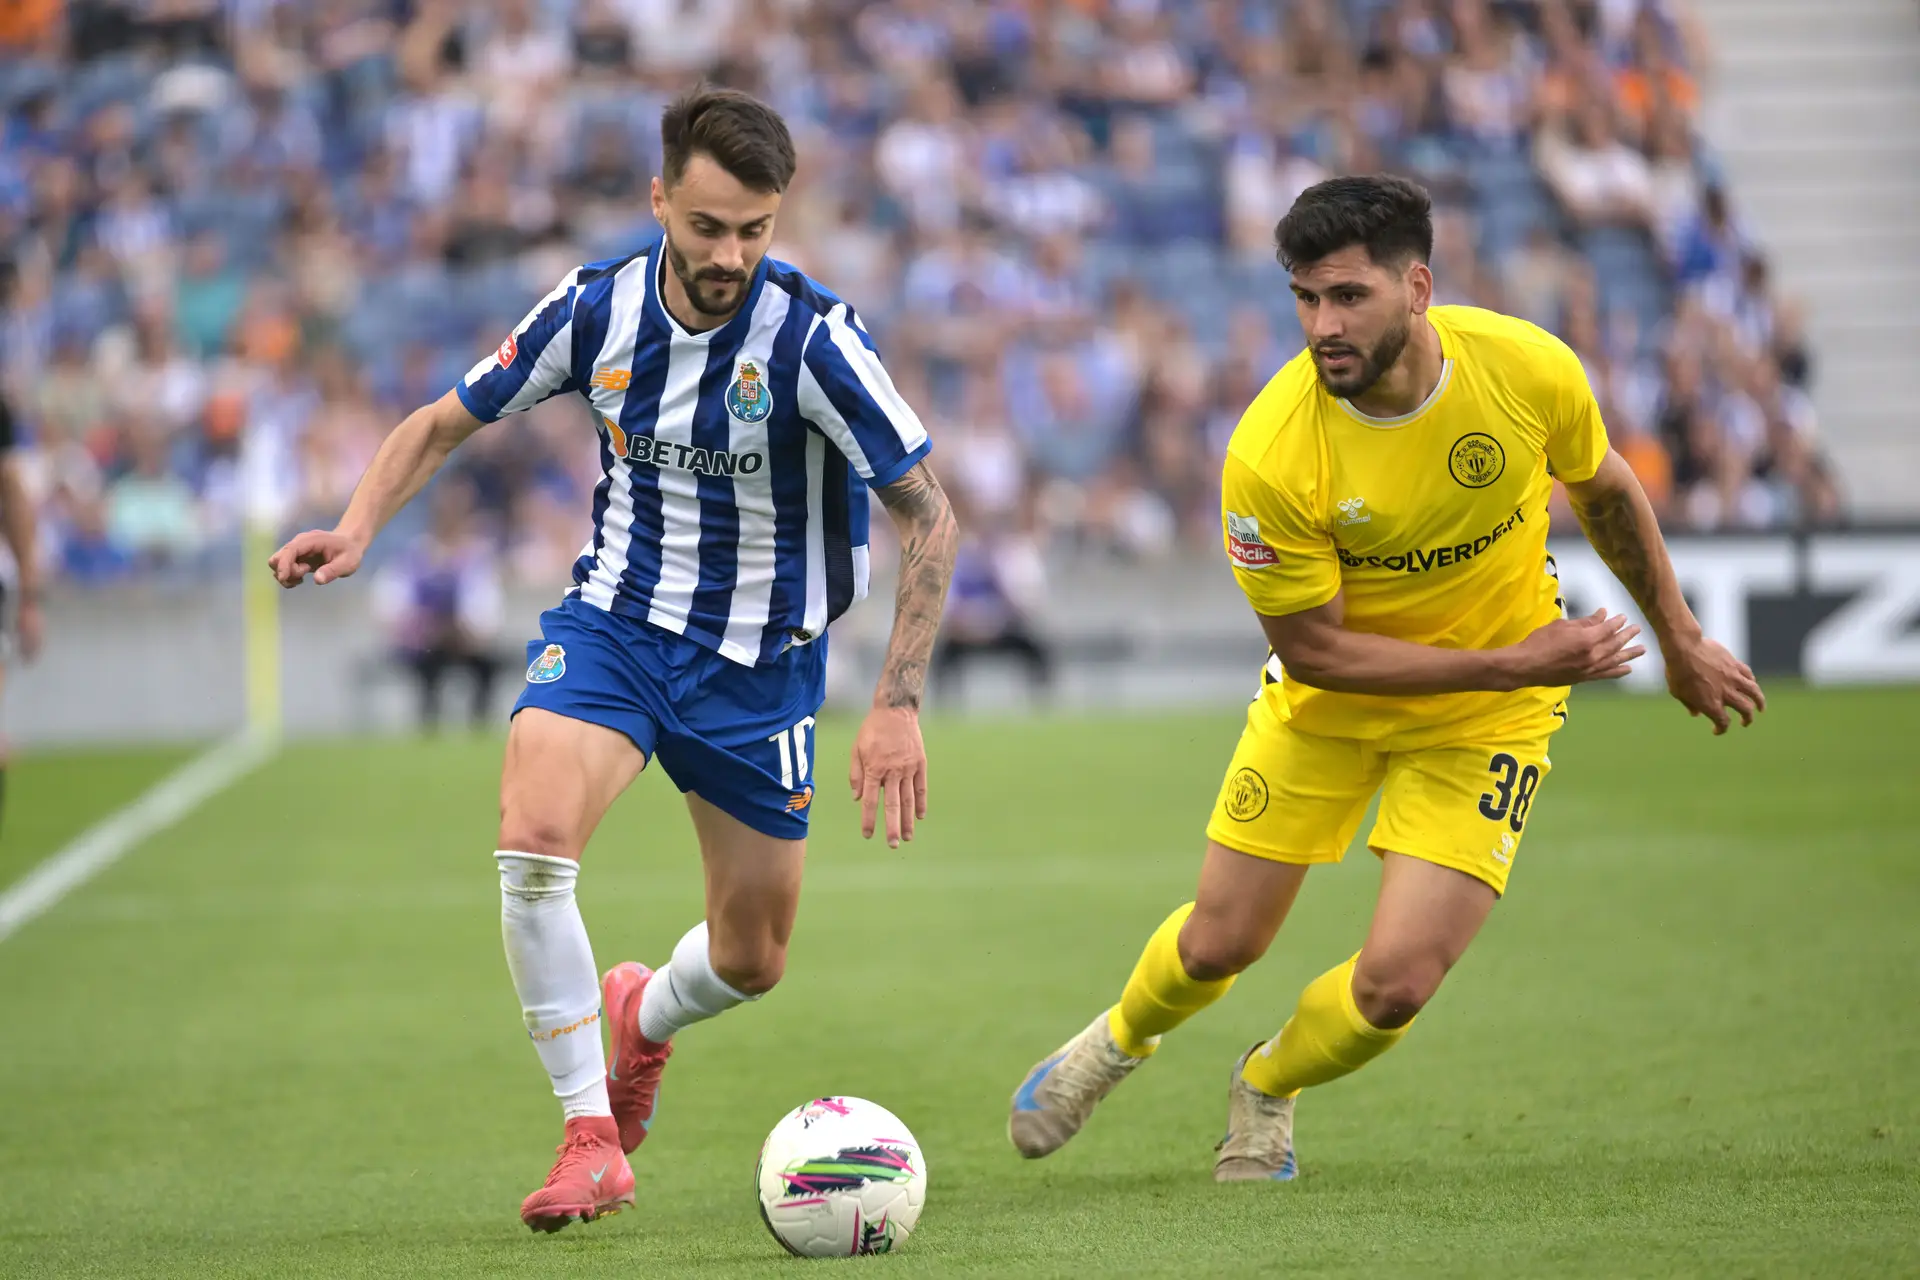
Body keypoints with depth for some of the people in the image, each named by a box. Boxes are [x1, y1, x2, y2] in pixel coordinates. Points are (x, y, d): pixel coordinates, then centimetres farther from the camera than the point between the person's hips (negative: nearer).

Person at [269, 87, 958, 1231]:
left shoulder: (811, 335, -20)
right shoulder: (596, 309, -11)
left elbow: (929, 516, -15)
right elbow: (447, 421, 4)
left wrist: (898, 706, -21)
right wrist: (358, 528, -14)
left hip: (761, 655, -1)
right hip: (615, 619, 1)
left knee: (750, 962, 7)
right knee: (534, 838, -27)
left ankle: (643, 1013, 45)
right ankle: (592, 1136, -14)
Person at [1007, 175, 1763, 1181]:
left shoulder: (1529, 368, -23)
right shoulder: (1269, 455, -30)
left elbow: (1605, 490, 0)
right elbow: (1314, 651, -19)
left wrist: (1680, 642, 11)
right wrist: (1514, 662, -23)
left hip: (1487, 720, 1)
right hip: (1328, 704, -1)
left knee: (1393, 986, -10)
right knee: (1220, 943, 9)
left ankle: (1266, 1088, 25)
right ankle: (1117, 1041, 46)